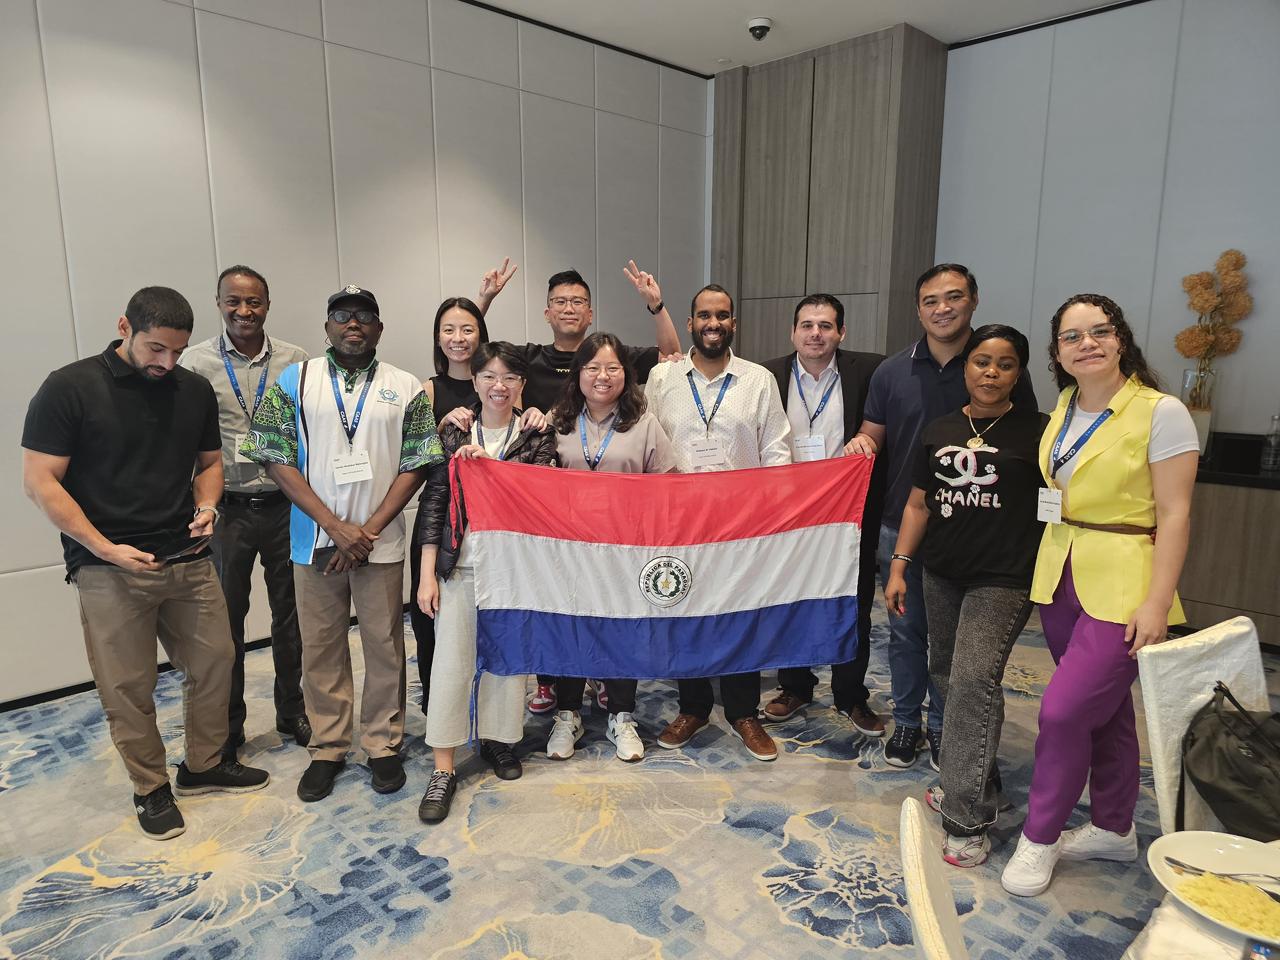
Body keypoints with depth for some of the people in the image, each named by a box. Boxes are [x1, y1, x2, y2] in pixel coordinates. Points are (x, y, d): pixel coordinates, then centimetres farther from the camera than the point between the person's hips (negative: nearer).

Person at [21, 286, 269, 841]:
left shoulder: (195, 390, 5)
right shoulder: (70, 388, -9)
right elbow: (39, 481, -9)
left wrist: (206, 507, -4)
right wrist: (105, 549, -16)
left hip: (188, 560, 5)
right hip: (108, 570, -4)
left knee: (214, 661, 10)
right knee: (128, 687, 5)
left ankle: (204, 765, 31)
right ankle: (150, 788, 25)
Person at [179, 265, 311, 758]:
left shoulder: (295, 361, 0)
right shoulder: (195, 362, -3)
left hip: (285, 507, 1)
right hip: (227, 509, -1)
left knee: (290, 614, 12)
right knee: (225, 618, 10)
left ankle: (292, 711, 30)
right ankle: (228, 723, 27)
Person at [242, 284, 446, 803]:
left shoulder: (406, 388, 3)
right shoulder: (294, 381, 2)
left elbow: (415, 466, -1)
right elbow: (276, 459, -4)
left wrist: (369, 529, -11)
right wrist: (336, 527, -12)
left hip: (381, 542, 0)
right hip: (314, 540, 0)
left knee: (384, 644, 7)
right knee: (321, 647, 10)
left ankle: (383, 745, 24)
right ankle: (328, 748, 26)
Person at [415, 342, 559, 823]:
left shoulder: (536, 436, 3)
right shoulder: (454, 433, 3)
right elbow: (433, 502, 1)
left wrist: (487, 463, -18)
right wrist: (427, 574, -3)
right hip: (459, 564, 0)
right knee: (452, 659, -1)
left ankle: (496, 738, 31)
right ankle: (443, 769, 9)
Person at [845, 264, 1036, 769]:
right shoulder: (892, 371, 3)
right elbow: (873, 433, 11)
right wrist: (861, 441, -14)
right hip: (901, 524, 2)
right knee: (905, 630, 13)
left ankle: (944, 728, 29)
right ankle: (906, 722, 30)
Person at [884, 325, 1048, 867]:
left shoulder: (1037, 431, -3)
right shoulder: (940, 431, 9)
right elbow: (918, 504, 12)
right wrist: (899, 566, 7)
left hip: (1003, 578, -5)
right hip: (941, 575, 5)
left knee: (973, 680, -13)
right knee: (947, 676, 11)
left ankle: (967, 820, -4)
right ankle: (973, 784, 30)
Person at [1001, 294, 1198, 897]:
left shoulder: (1161, 412, -12)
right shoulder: (1064, 408, 7)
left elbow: (1174, 515, -14)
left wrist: (1157, 603, -17)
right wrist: (1047, 570, 10)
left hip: (1121, 587, -6)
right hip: (1060, 577, 6)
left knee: (1064, 709, -7)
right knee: (1105, 708, 18)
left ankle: (1039, 837, 12)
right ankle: (1114, 829, 34)